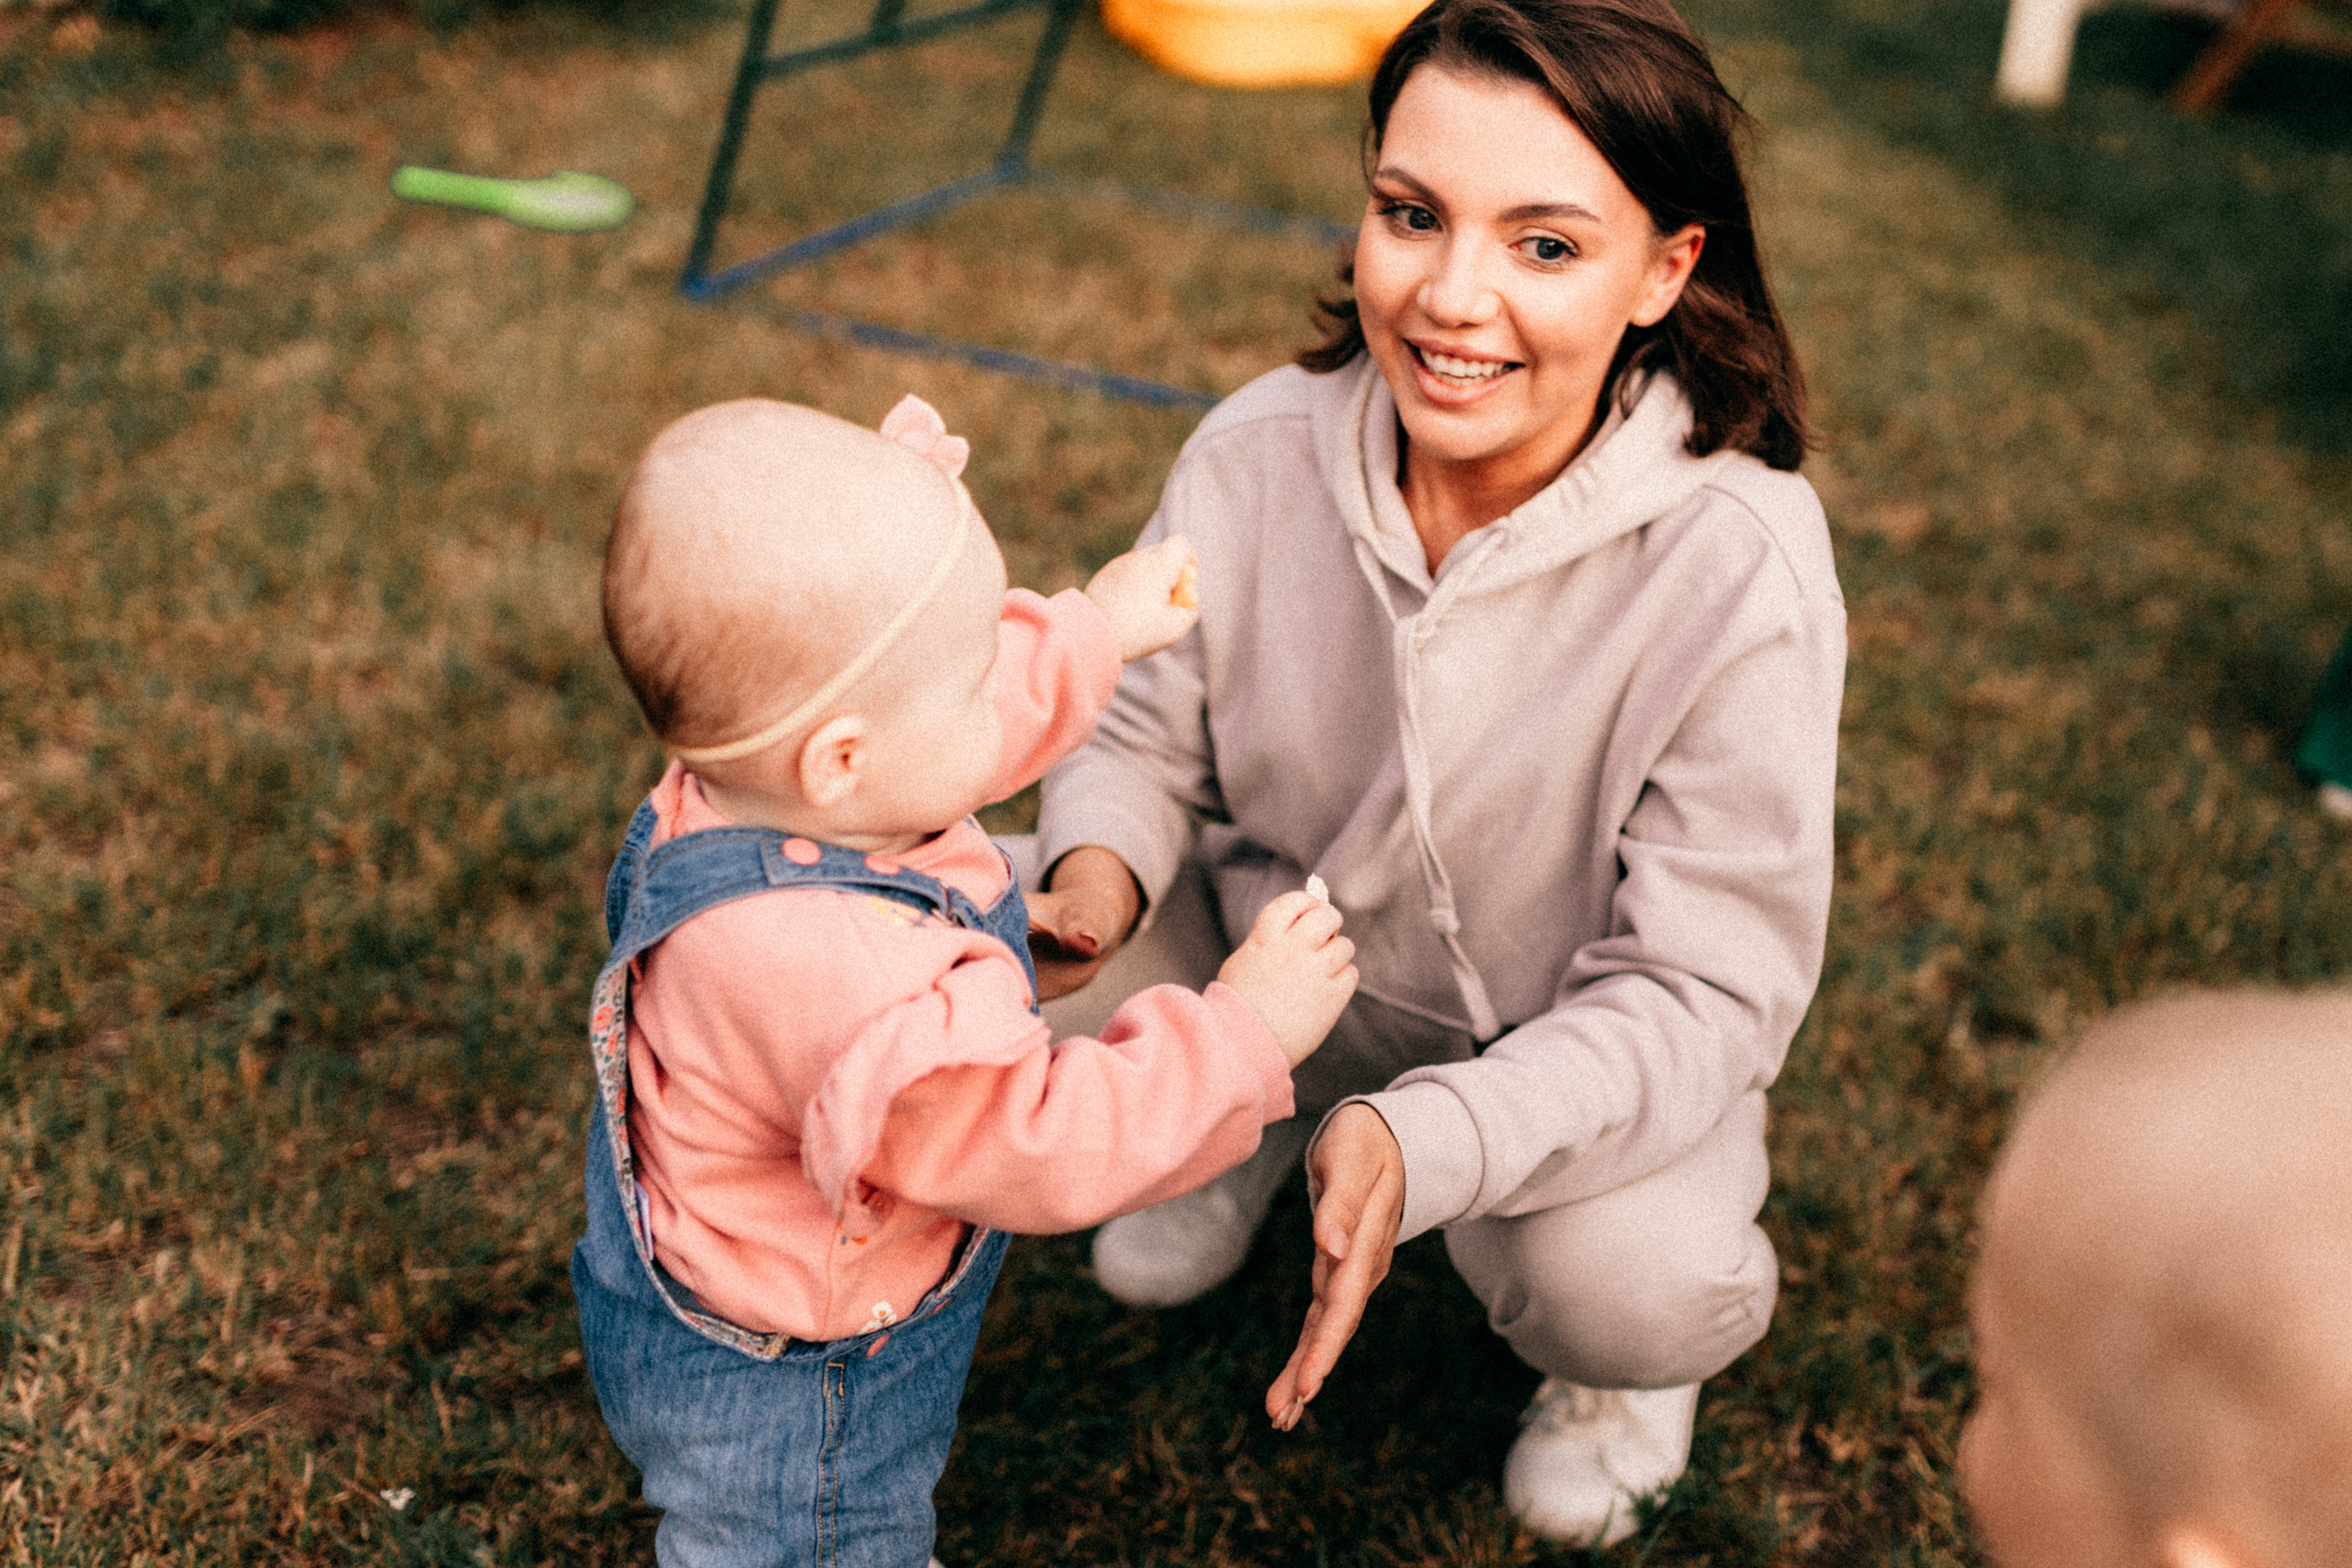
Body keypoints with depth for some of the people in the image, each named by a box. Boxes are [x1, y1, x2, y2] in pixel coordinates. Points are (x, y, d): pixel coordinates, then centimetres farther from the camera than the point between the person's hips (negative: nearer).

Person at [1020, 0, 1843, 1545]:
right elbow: (1141, 737, -3)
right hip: (1273, 955, 4)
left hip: (1571, 1051, -3)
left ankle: (1601, 1349, 9)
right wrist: (1101, 869, -28)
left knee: (1640, 1289, -33)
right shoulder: (1257, 456, -20)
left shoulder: (1739, 565, -30)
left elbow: (1703, 991, -27)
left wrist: (1425, 1143, -44)